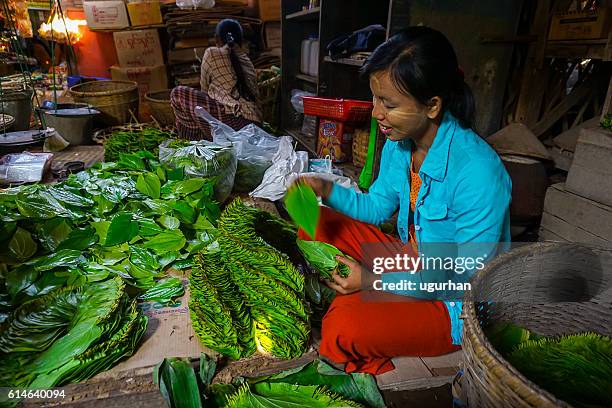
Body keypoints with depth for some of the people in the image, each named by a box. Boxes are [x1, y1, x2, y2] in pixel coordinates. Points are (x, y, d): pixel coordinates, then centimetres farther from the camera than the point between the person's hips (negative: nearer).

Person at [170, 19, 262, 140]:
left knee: (177, 95, 2)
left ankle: (202, 139, 5)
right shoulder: (247, 60, 23)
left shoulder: (211, 53, 7)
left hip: (233, 118, -8)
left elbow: (204, 88, 17)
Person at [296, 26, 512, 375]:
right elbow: (377, 206, 5)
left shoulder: (478, 173, -31)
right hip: (411, 259, 7)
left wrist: (376, 280, -27)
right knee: (317, 225, 0)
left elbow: (467, 279, -25)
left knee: (345, 330, -30)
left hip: (456, 304, -7)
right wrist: (326, 189, -12)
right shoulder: (400, 142, -8)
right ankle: (335, 307, 5)